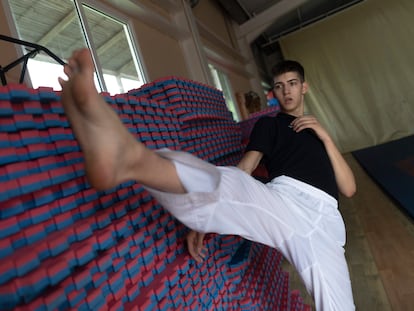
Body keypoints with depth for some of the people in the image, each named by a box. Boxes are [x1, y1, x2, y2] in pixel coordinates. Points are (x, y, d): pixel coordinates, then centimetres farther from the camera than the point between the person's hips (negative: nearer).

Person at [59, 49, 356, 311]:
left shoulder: (319, 131, 30)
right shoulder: (269, 125, 20)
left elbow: (349, 188, 19)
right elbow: (242, 173, 7)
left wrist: (326, 137, 9)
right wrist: (206, 214, -6)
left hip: (323, 218, 4)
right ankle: (129, 155, -56)